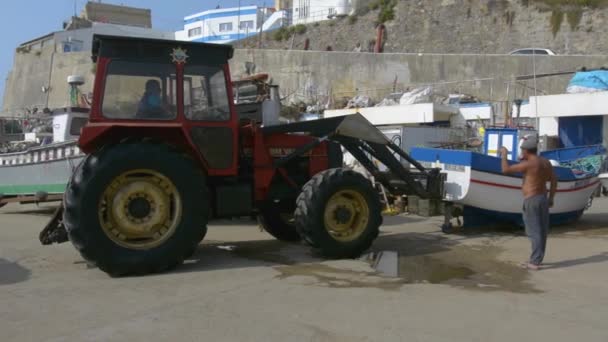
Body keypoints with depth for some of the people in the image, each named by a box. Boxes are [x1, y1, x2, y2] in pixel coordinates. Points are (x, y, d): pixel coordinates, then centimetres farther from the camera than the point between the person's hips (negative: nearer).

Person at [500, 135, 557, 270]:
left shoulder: (528, 164, -18)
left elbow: (505, 170, -16)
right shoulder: (546, 162, 6)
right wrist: (551, 198, 17)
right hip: (543, 198, 8)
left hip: (531, 200, -8)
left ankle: (535, 262, -3)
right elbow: (554, 181, 10)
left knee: (534, 232, -5)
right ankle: (537, 259, 21)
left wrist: (504, 155, -2)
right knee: (542, 231, 11)